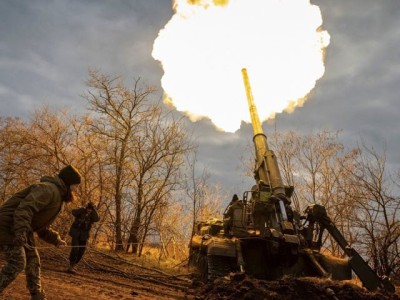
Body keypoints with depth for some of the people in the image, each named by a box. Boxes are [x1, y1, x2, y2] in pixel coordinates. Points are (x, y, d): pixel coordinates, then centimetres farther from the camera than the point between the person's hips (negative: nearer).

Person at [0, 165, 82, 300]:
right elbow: (25, 208, -34)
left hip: (21, 228, 11)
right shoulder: (49, 189, -18)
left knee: (33, 260, 10)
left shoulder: (57, 196, 16)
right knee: (17, 263, -13)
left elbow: (42, 227, 23)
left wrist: (56, 240, 16)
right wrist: (21, 232, -43)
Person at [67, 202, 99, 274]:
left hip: (84, 235, 4)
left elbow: (96, 219, -21)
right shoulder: (81, 211, -6)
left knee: (81, 251, 5)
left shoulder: (92, 215, 0)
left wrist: (94, 210, -25)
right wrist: (84, 208, -31)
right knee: (75, 248, -18)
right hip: (76, 233, -3)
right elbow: (74, 212, -26)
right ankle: (71, 266, -14)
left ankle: (74, 264, 25)